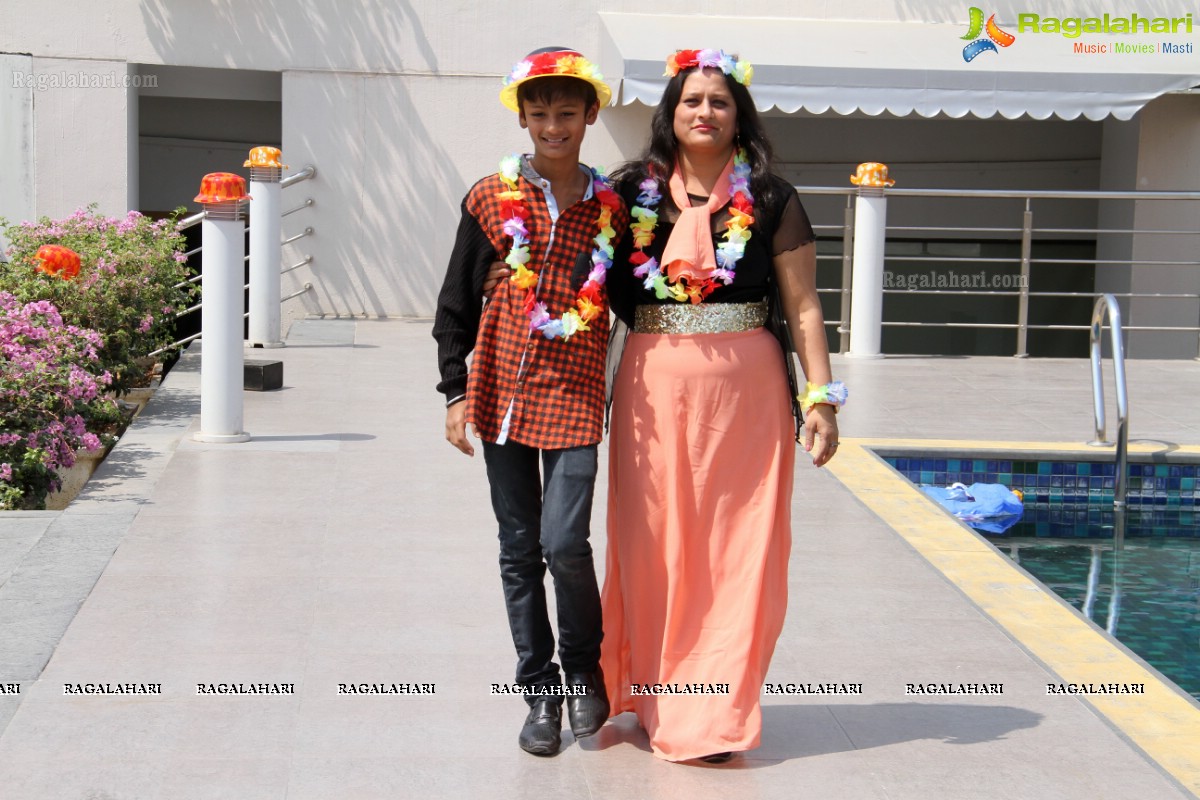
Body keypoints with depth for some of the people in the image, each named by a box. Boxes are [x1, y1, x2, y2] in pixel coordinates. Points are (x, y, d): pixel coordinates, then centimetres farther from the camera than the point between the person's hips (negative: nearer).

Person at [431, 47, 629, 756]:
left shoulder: (610, 209, 3)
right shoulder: (492, 198, 3)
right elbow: (456, 304, 6)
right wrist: (456, 392, 0)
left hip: (574, 395, -1)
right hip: (501, 395, 1)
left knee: (565, 542, -12)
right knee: (519, 550, 7)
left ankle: (585, 668, 14)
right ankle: (541, 692, 19)